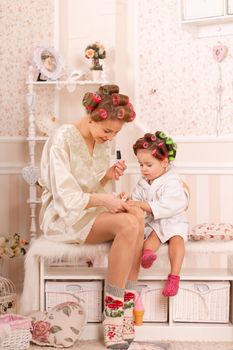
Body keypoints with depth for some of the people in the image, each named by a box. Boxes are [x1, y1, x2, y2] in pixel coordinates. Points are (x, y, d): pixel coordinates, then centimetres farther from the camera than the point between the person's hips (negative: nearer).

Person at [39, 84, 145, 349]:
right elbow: (65, 197, -19)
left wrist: (108, 176, -6)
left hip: (92, 210, 7)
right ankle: (113, 312, -22)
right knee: (128, 224, -30)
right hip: (64, 217, -7)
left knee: (137, 216, -23)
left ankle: (125, 309, -22)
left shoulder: (100, 142, 9)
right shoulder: (63, 139, -15)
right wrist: (104, 200, -26)